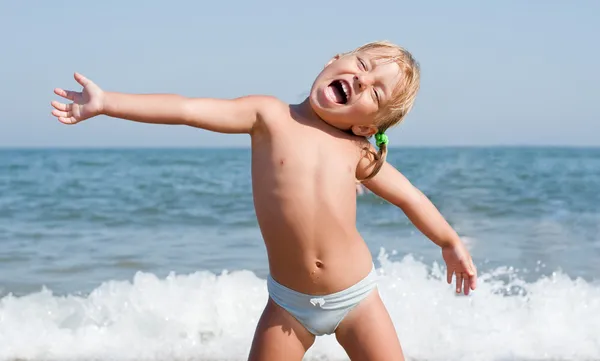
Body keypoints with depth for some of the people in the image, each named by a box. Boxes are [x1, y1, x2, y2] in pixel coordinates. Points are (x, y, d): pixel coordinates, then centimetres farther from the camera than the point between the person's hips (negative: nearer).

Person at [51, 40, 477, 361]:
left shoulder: (357, 153, -3)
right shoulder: (271, 117, -8)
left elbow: (409, 197, 13)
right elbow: (189, 109, -15)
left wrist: (452, 243, 24)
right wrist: (106, 102, -19)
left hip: (357, 296, 1)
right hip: (289, 303, -1)